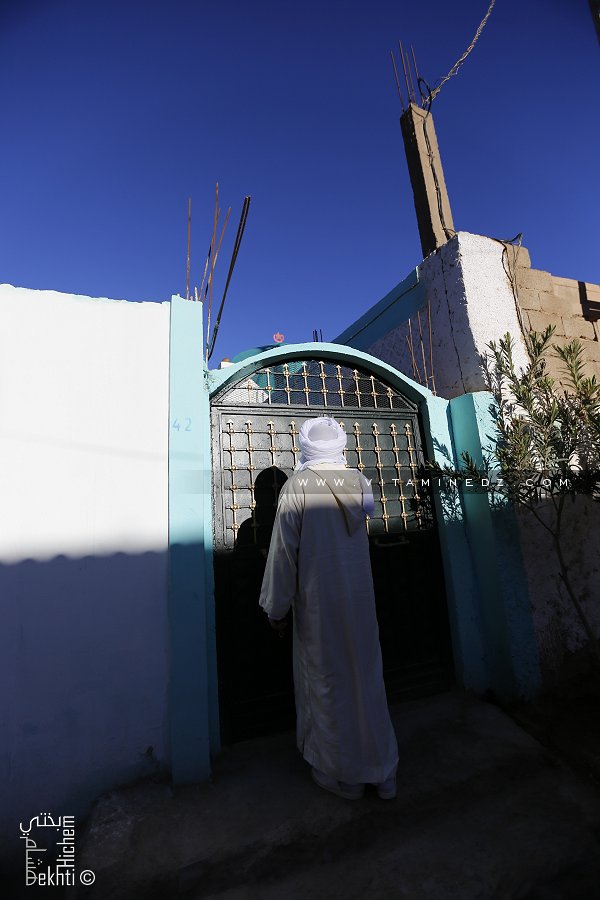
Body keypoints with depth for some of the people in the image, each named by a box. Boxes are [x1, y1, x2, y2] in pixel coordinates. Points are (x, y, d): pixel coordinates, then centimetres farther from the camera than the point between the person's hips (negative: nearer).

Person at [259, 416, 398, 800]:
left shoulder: (298, 484, -13)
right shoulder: (359, 481, -2)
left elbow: (284, 550, -13)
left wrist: (277, 607, -4)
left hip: (317, 600, -4)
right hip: (360, 597, 4)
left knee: (327, 684, 14)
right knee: (367, 679, 18)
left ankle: (342, 775, 33)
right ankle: (382, 771, 35)